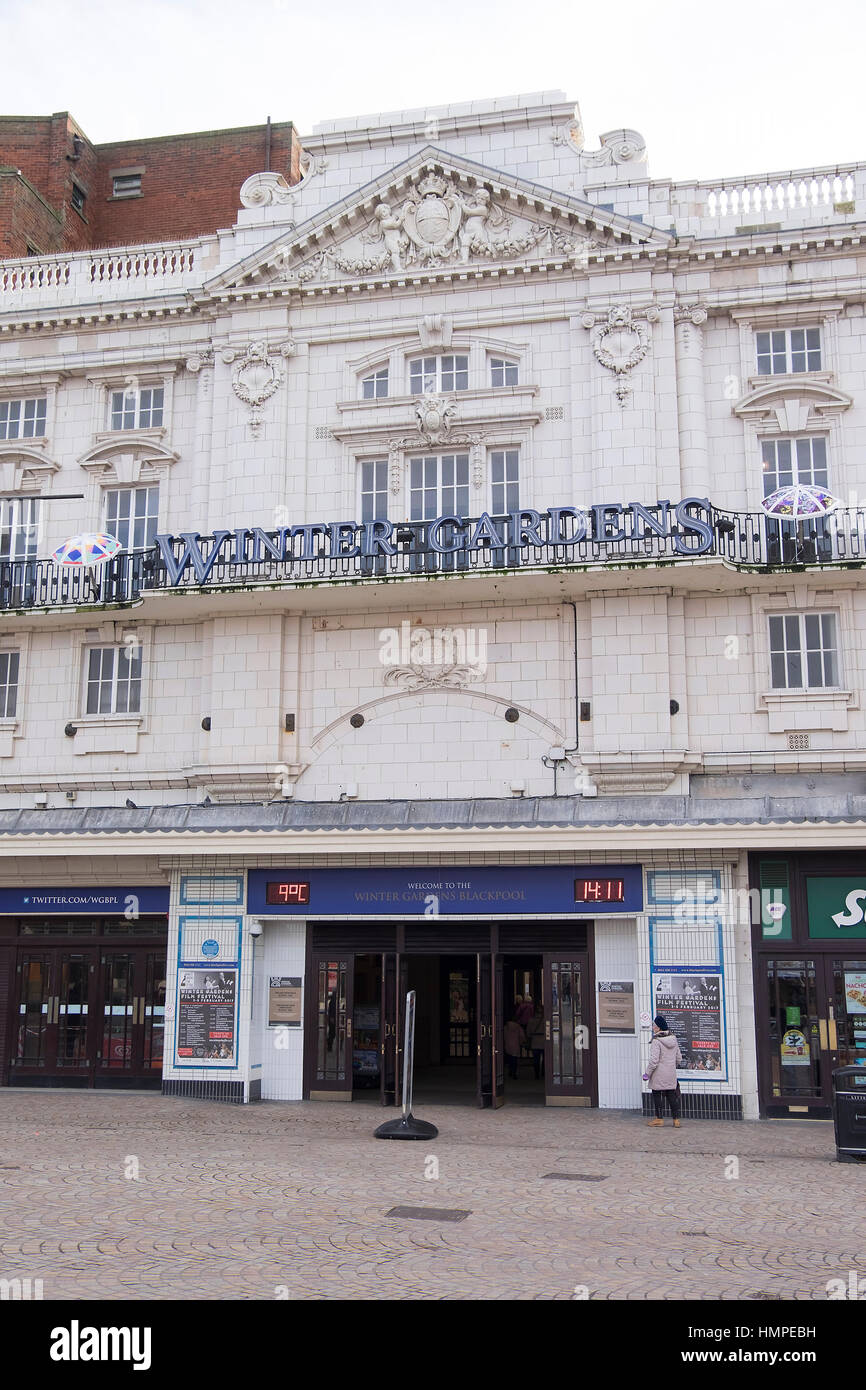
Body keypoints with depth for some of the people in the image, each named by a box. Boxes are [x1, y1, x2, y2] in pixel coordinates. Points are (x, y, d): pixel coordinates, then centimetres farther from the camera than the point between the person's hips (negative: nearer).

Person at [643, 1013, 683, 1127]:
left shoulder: (656, 1041, -18)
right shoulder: (673, 1039, 5)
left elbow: (654, 1061, -21)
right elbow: (679, 1058, 13)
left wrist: (647, 1073, -11)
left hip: (659, 1076, -7)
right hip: (671, 1075, 7)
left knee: (658, 1096, 6)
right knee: (672, 1096, 11)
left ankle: (659, 1119, 12)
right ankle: (676, 1120, 13)